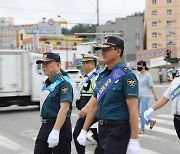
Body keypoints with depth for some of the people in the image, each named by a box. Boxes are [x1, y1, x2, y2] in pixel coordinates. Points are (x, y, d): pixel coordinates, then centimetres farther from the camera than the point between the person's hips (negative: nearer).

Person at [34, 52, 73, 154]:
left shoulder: (63, 83, -14)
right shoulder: (47, 84, 14)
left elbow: (64, 108, -24)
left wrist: (55, 131, -31)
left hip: (60, 125, -9)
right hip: (45, 126, 9)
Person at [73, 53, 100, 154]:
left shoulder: (96, 77, -15)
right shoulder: (86, 77, 14)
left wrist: (86, 108, -30)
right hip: (85, 112, 9)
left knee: (98, 135, -1)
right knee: (77, 134, 9)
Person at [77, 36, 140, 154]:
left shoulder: (126, 75, -13)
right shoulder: (102, 76, 11)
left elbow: (133, 109, -17)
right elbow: (94, 105, 15)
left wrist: (134, 140, -21)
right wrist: (84, 131, 13)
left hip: (118, 130, -8)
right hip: (102, 130, 8)